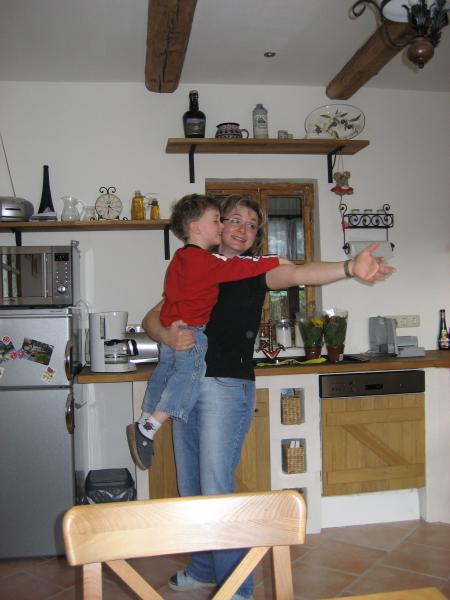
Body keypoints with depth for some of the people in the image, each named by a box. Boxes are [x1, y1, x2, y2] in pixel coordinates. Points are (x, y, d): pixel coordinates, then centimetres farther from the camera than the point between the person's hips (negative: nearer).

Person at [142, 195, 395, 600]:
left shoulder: (253, 273, 1)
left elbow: (295, 275, -20)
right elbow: (151, 319, 10)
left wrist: (350, 269, -39)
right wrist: (168, 335, -15)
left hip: (228, 387, -5)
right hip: (187, 385, 6)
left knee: (216, 490, -6)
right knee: (190, 487, 15)